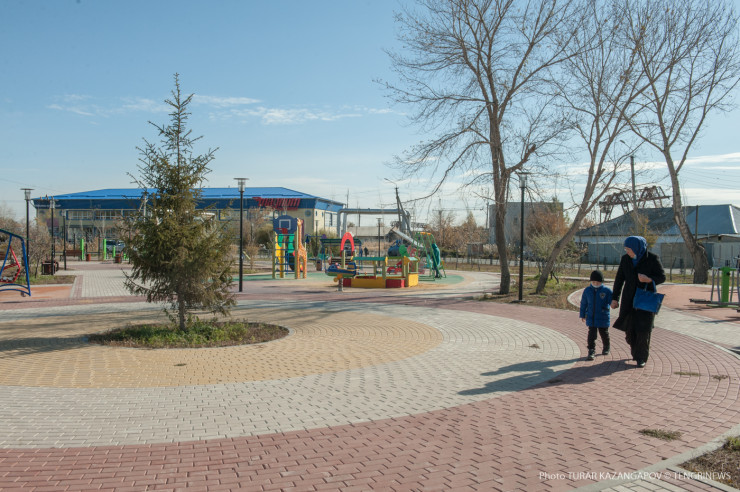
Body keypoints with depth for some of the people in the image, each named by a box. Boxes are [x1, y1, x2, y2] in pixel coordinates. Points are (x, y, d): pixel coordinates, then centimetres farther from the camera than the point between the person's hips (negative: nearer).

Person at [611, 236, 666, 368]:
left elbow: (662, 277, -5)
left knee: (643, 329, -7)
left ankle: (642, 357, 5)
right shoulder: (625, 259, 2)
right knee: (629, 327, 4)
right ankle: (635, 351, 27)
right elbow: (619, 279, 7)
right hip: (629, 298, 4)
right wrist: (615, 298, 5)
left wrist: (648, 279, -26)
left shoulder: (652, 259, -8)